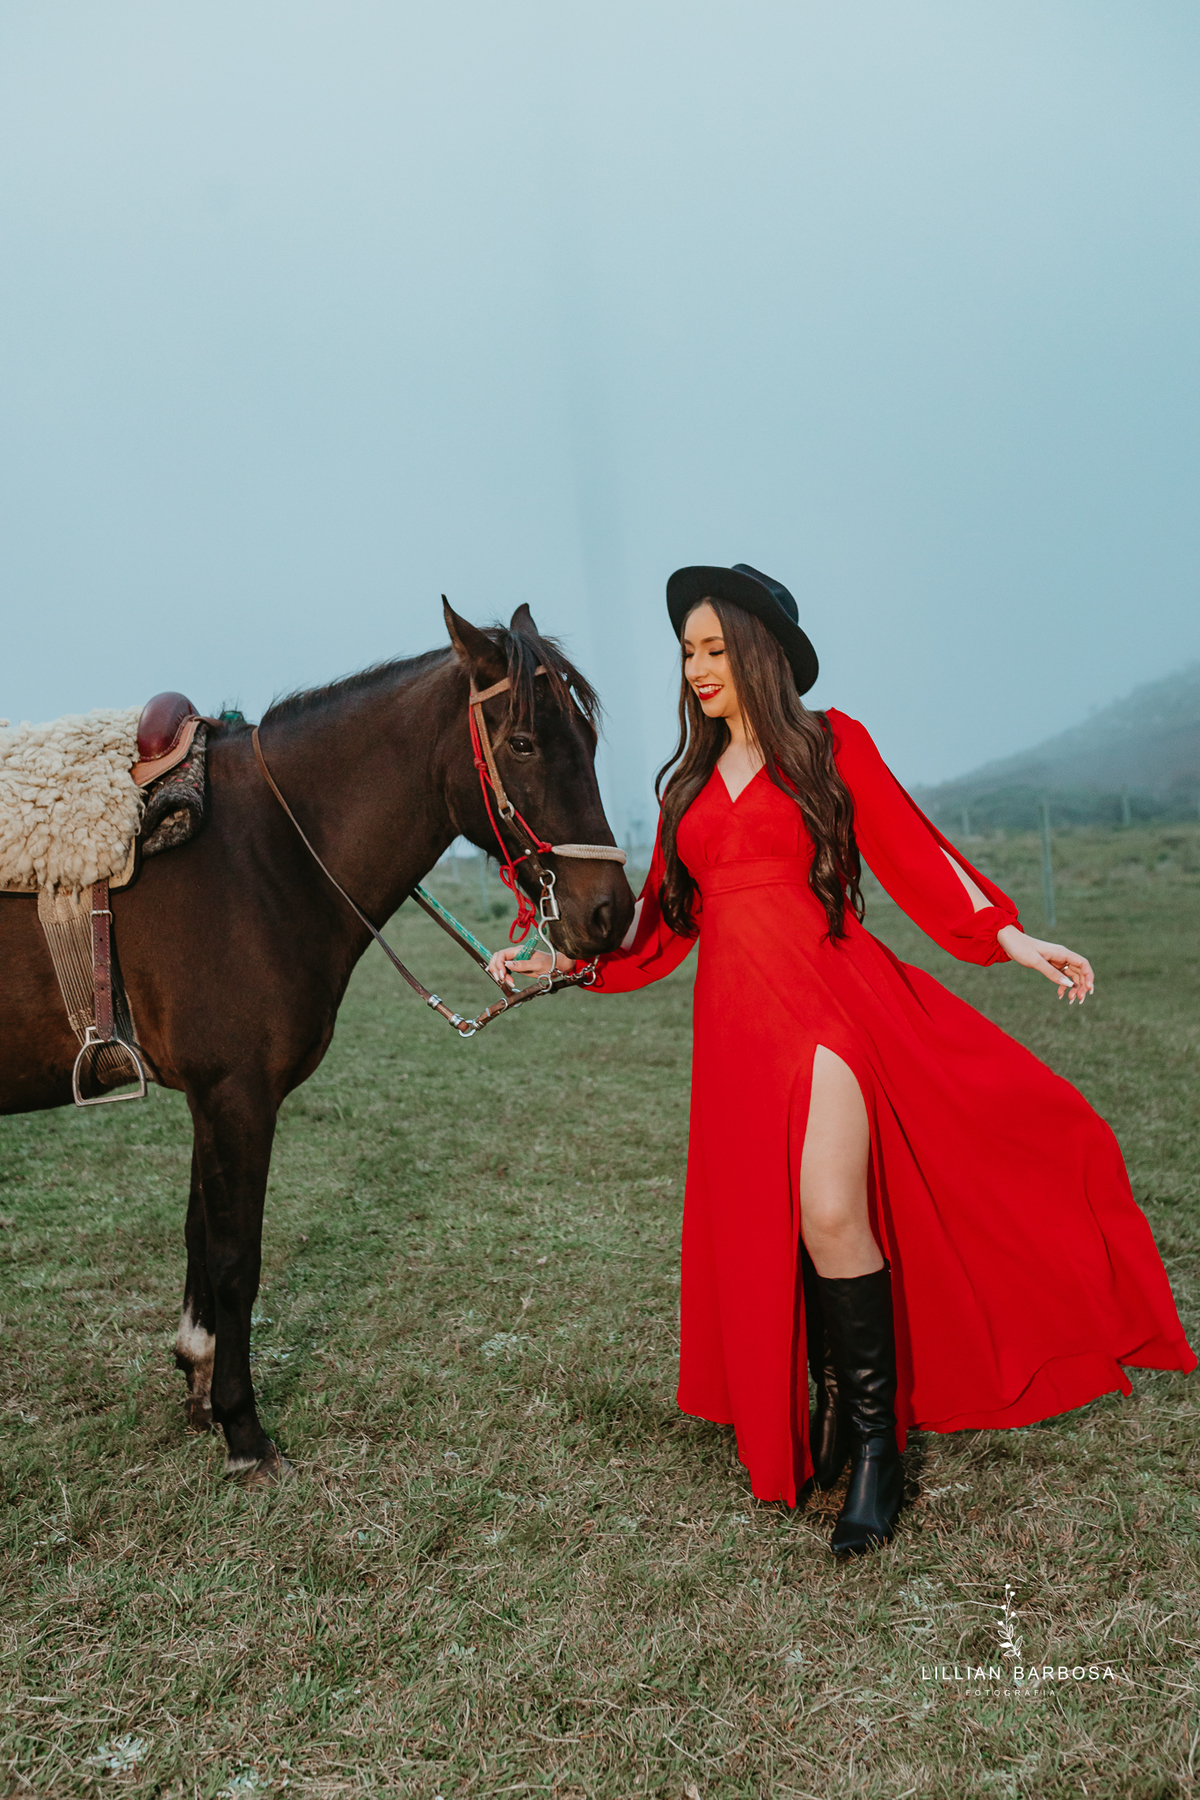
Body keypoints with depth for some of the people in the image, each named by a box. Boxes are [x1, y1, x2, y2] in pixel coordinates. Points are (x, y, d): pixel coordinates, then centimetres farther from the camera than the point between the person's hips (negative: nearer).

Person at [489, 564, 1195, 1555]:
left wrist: (1014, 938, -7)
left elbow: (913, 851, 1)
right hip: (736, 1020, 5)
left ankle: (876, 1441, 1)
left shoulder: (830, 742, 5)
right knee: (764, 1231, 6)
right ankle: (833, 1405, 26)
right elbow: (665, 918, 15)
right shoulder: (690, 781, 17)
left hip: (830, 999, -5)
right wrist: (567, 958, 4)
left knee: (830, 1214, -16)